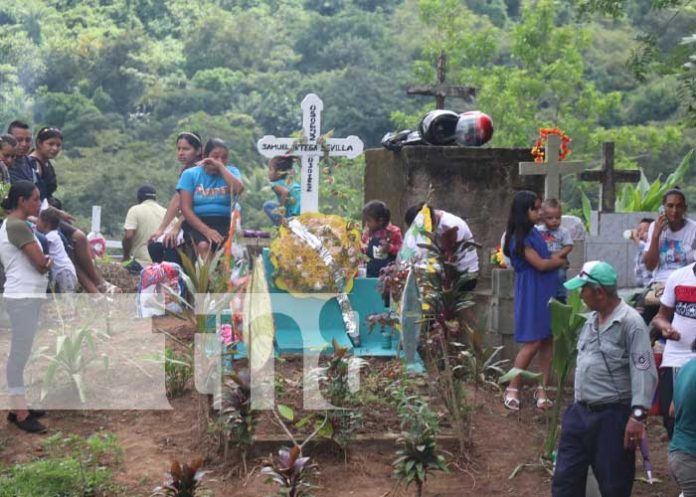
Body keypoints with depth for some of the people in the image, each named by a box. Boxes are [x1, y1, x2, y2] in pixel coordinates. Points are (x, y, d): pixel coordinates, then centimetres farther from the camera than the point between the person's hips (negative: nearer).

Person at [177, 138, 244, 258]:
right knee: (203, 246, -34)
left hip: (224, 222, 1)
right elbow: (185, 208, -2)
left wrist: (221, 166, -6)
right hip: (197, 223, -1)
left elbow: (238, 189, -11)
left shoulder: (231, 171, 13)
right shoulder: (190, 174, 7)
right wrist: (206, 230, -15)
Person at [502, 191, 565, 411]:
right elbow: (540, 264, -14)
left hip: (547, 292, 8)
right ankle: (512, 389, 4)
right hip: (531, 293, -8)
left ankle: (542, 389, 10)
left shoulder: (534, 232, 12)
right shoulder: (520, 238, -14)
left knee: (548, 341, 5)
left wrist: (553, 259, 1)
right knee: (533, 343, -8)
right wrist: (560, 261, 0)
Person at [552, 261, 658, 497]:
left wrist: (638, 415, -26)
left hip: (612, 416, -8)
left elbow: (645, 372, -20)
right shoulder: (592, 319, 11)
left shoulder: (630, 322, -15)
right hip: (580, 412, 8)